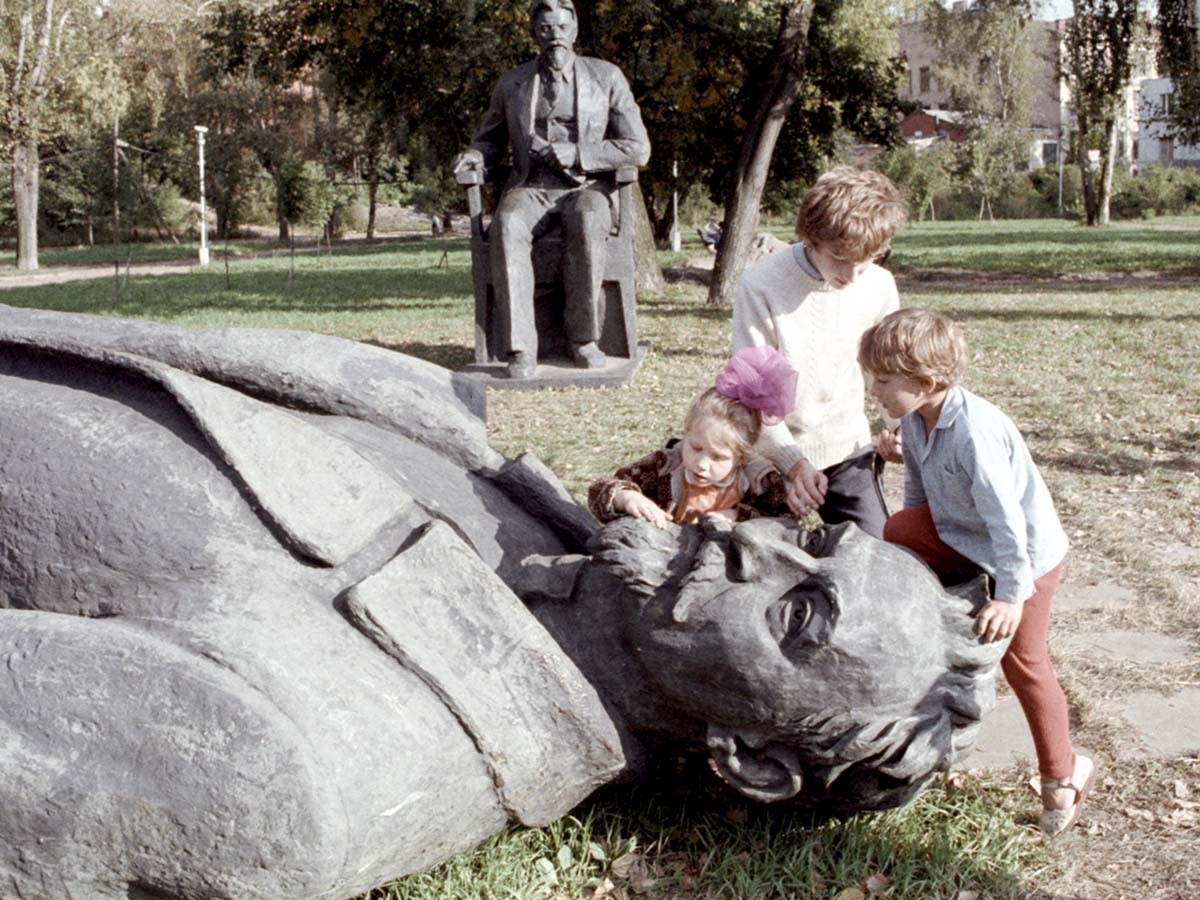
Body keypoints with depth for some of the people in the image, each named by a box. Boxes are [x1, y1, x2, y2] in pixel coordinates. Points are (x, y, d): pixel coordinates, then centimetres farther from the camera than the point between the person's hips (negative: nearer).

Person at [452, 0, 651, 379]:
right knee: (507, 224, -35)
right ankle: (521, 348, -37)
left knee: (586, 224, -38)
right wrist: (475, 155, 0)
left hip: (587, 187, -1)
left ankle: (583, 337, -25)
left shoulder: (606, 77, 8)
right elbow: (490, 139, 26)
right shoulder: (511, 84, 14)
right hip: (530, 188, 1)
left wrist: (577, 155, -10)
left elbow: (638, 148, 3)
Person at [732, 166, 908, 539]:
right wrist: (793, 462, -25)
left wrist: (898, 426, -8)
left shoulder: (878, 285, -6)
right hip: (775, 452, -3)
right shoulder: (761, 284, -19)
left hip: (848, 451, 3)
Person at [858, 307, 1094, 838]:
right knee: (884, 540, -14)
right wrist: (911, 543, 16)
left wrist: (1011, 594, -28)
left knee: (1023, 662, 4)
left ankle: (1063, 773, 23)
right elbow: (918, 490, 8)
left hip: (1027, 551, -7)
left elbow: (1006, 518, -32)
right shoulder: (914, 420, -9)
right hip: (958, 534, 7)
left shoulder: (974, 432, -35)